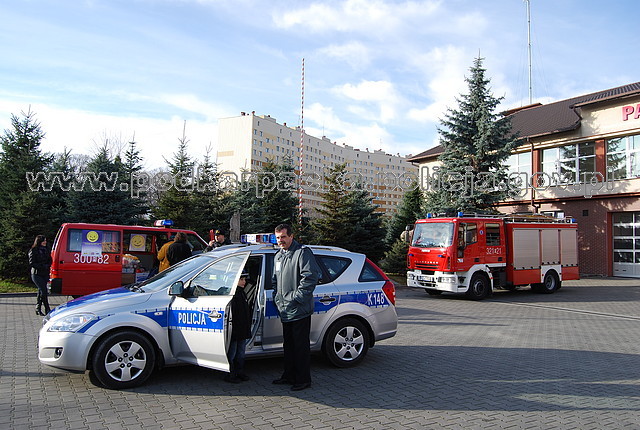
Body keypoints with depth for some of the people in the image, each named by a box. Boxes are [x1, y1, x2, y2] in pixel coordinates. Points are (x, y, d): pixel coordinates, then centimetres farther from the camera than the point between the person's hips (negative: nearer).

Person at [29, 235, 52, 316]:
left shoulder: (46, 250, 14)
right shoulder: (33, 251, -5)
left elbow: (50, 261, 16)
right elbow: (32, 263, -9)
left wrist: (47, 266, -5)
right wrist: (43, 266, -15)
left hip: (45, 274, 6)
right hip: (37, 274, -6)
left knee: (41, 291, 10)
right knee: (44, 290, -12)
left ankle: (38, 309, 19)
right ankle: (47, 309, -8)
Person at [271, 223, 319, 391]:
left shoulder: (303, 252, -10)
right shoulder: (278, 256, 17)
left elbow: (310, 277, -20)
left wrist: (296, 298, -20)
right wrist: (277, 298, 14)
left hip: (299, 311, -9)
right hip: (285, 310, 9)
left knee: (301, 346, -1)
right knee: (288, 345, 18)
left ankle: (303, 379, 9)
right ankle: (289, 376, 29)